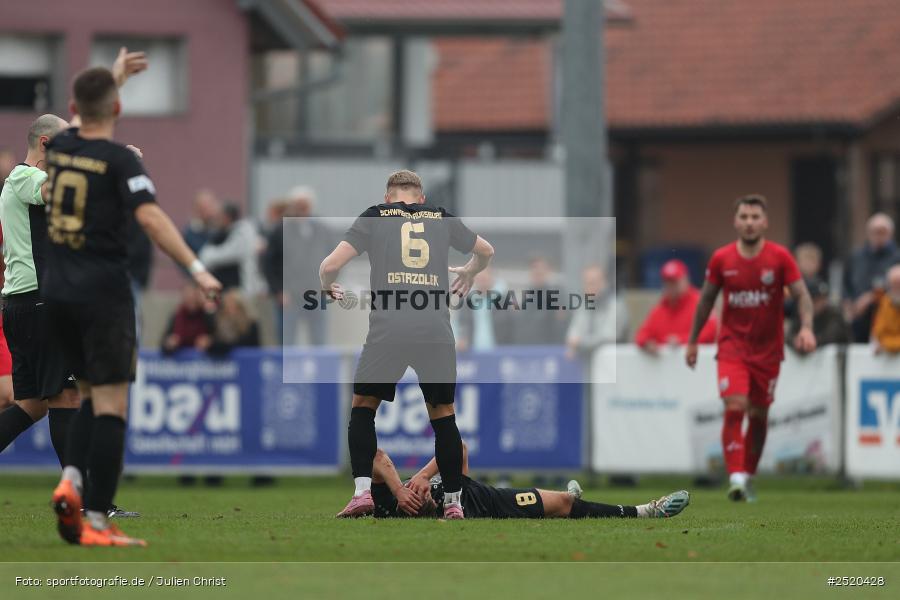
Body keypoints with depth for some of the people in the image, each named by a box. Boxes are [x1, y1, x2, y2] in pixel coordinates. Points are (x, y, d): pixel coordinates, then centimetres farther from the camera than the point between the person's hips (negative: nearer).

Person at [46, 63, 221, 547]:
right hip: (103, 290, -6)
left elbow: (83, 120, 32)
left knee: (91, 393, 20)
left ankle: (71, 480, -4)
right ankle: (96, 520, -13)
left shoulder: (58, 147, 7)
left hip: (56, 290, 6)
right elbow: (150, 217, -25)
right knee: (110, 406, -6)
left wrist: (113, 75, 47)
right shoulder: (120, 160, -11)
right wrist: (196, 269, -27)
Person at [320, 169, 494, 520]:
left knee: (363, 406, 15)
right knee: (443, 414, 17)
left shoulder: (375, 216, 12)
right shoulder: (442, 218, 19)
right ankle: (453, 502, 15)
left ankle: (362, 491, 1)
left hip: (388, 329, -2)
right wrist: (469, 273, 59)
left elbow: (331, 265, 5)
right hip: (437, 330, 2)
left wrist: (328, 287, 28)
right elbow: (485, 252, 38)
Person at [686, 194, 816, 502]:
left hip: (768, 348, 1)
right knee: (734, 408, -18)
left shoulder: (780, 257, -6)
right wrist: (692, 341, 12)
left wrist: (806, 327, -25)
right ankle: (736, 478, -21)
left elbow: (802, 294, -7)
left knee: (759, 415, 8)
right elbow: (706, 299, 9)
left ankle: (748, 476, 25)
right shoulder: (721, 259, -2)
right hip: (732, 347, -1)